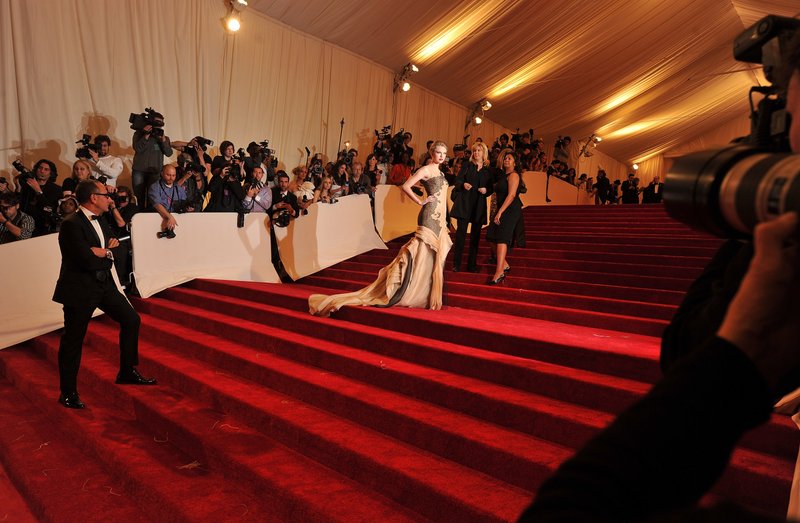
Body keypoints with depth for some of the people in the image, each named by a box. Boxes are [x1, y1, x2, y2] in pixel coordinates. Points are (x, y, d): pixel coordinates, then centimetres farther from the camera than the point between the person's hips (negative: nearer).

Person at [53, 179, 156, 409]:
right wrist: (107, 254, -8)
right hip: (80, 289, -8)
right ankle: (68, 393, 17)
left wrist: (102, 251, -7)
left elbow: (116, 246, 14)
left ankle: (127, 371, 25)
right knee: (73, 340, 3)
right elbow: (87, 260, -26)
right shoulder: (71, 224, -19)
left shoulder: (100, 221, 8)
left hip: (104, 284, 8)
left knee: (131, 319, 11)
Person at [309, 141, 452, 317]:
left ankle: (428, 294, 14)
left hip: (439, 219, 8)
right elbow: (405, 186, -17)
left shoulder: (440, 172, 18)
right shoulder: (426, 170, -7)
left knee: (434, 258, 8)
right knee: (421, 254, -10)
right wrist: (420, 202, -11)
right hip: (429, 217, -8)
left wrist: (444, 222, 16)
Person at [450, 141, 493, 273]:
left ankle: (472, 264, 13)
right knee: (461, 232, -6)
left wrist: (486, 190, -8)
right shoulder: (466, 165, 9)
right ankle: (456, 264, -1)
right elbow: (457, 180, 4)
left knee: (476, 235, 5)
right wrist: (463, 184, -17)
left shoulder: (488, 170, 10)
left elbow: (491, 188, 12)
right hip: (464, 203, -1)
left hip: (479, 205, 2)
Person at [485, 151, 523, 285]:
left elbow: (511, 195, -17)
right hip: (503, 210, 9)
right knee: (495, 237, 7)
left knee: (501, 237, -17)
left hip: (511, 210, -9)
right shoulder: (503, 175, 22)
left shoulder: (513, 175, -7)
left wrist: (500, 212, -21)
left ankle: (499, 273, -22)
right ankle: (504, 265, 18)